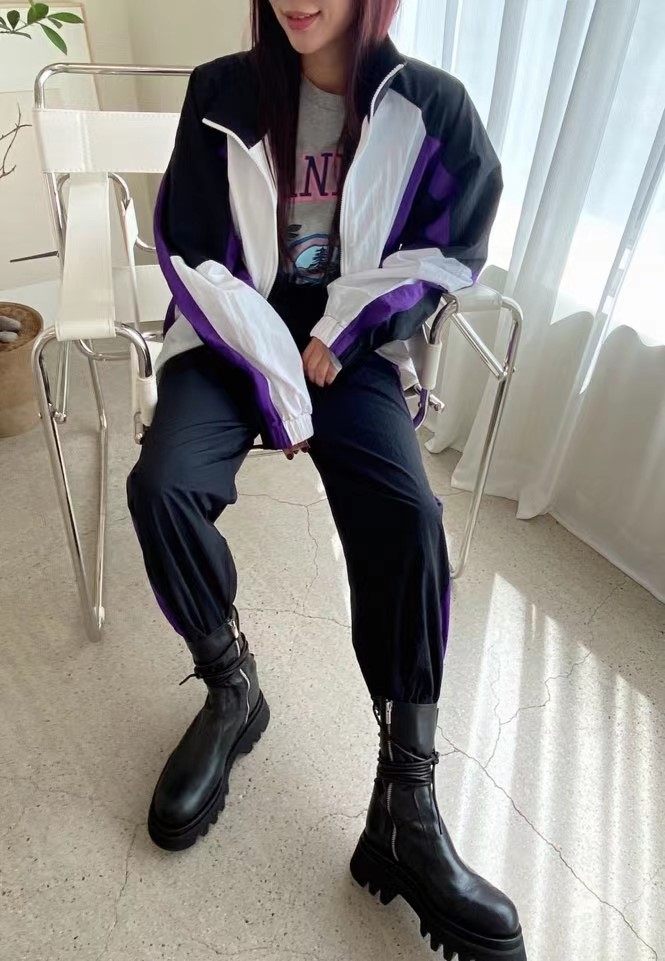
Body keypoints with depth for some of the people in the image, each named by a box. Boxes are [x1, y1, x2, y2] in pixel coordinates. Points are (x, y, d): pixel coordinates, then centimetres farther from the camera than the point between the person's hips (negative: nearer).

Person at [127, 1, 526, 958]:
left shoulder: (431, 107, 3)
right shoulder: (223, 94, 3)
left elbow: (449, 248, 3)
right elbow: (191, 255, -2)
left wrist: (335, 341, -9)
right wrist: (276, 379, -14)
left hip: (354, 346, -1)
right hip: (232, 335, 2)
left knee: (406, 517, -26)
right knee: (163, 486, -26)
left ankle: (407, 803, -13)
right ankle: (232, 687, 0)